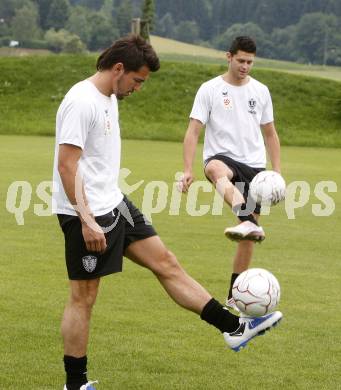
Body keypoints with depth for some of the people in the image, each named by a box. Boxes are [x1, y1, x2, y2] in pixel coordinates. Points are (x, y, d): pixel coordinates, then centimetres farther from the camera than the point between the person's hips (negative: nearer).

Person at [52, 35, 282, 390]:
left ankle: (233, 327, 13)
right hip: (86, 215, -10)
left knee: (166, 263, 9)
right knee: (84, 296, -1)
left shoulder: (109, 99, 12)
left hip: (114, 204, 10)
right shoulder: (82, 102, -19)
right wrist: (87, 221, -26)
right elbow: (66, 165, -23)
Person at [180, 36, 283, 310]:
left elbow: (270, 134, 18)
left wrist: (278, 172, 11)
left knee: (248, 239, 2)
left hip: (254, 165, 4)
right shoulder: (210, 89, -1)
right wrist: (188, 170, -15)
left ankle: (235, 296, 16)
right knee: (217, 169, -44)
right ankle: (248, 223, -69)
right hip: (222, 156, -4)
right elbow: (193, 132, -4)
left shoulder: (261, 91, 11)